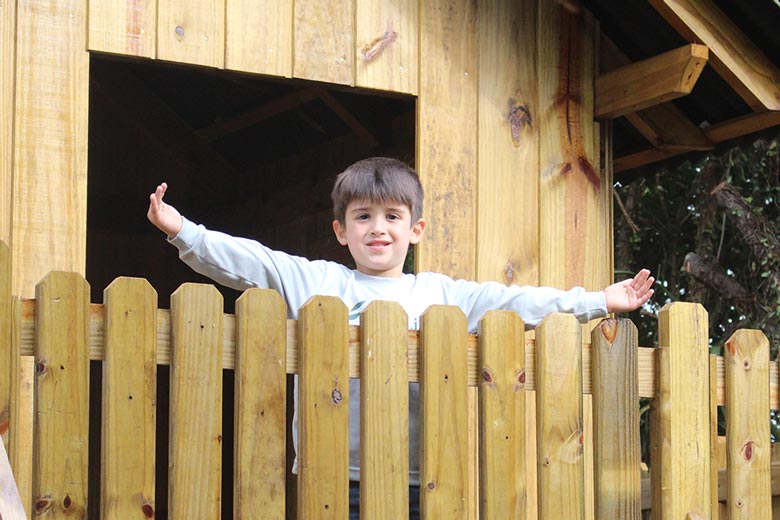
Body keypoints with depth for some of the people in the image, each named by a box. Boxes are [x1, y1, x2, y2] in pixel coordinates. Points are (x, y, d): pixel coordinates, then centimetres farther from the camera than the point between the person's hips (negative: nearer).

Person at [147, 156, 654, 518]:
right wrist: (182, 231, -7)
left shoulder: (441, 293, 13)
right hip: (329, 478, -1)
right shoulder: (314, 280, 11)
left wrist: (596, 302, 2)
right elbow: (249, 262, 4)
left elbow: (514, 300, 8)